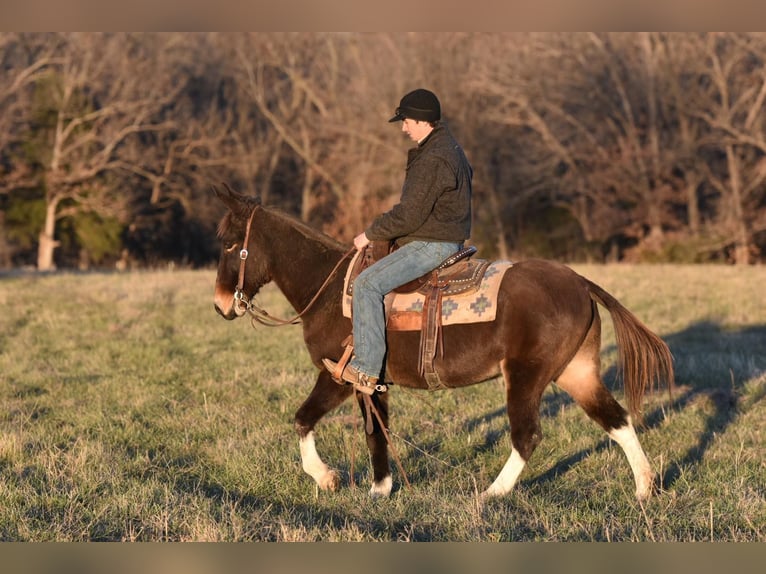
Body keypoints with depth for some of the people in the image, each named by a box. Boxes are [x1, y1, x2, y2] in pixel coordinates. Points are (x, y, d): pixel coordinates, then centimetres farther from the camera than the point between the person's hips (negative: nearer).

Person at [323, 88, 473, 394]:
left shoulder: (433, 160, -21)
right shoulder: (451, 148, 14)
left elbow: (408, 216, -23)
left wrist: (370, 235, -10)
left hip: (431, 245, -12)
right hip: (449, 239, 12)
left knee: (367, 284, -21)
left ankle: (366, 369, -26)